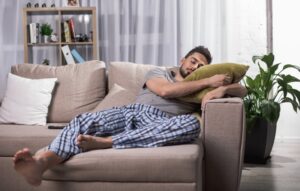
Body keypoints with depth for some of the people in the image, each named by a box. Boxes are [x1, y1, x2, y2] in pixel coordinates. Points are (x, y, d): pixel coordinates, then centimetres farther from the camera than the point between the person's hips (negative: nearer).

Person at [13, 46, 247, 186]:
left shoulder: (200, 88, 31)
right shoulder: (159, 73, 27)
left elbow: (242, 89, 24)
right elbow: (165, 90, 2)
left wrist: (222, 88, 0)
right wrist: (208, 82, 1)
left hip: (158, 124, 0)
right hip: (131, 111, 1)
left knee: (193, 124, -37)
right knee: (83, 120, -29)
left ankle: (104, 143, -39)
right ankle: (41, 162, -58)